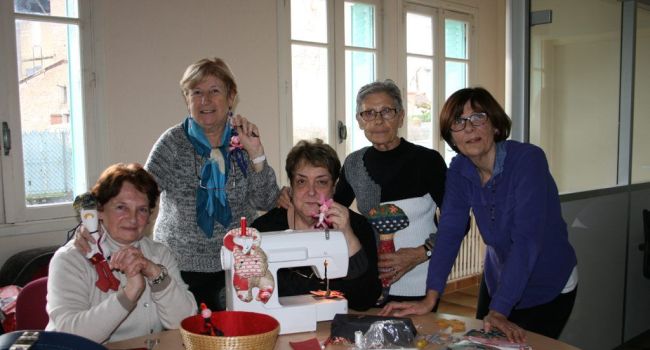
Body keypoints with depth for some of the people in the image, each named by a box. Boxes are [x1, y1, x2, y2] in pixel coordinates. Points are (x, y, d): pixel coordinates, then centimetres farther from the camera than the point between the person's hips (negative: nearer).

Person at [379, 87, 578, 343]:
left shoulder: (528, 159, -26)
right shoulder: (459, 169, -10)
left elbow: (526, 238, -33)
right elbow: (449, 231, -14)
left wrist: (498, 311, -37)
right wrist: (430, 299, -24)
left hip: (549, 288, -4)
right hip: (498, 280, 5)